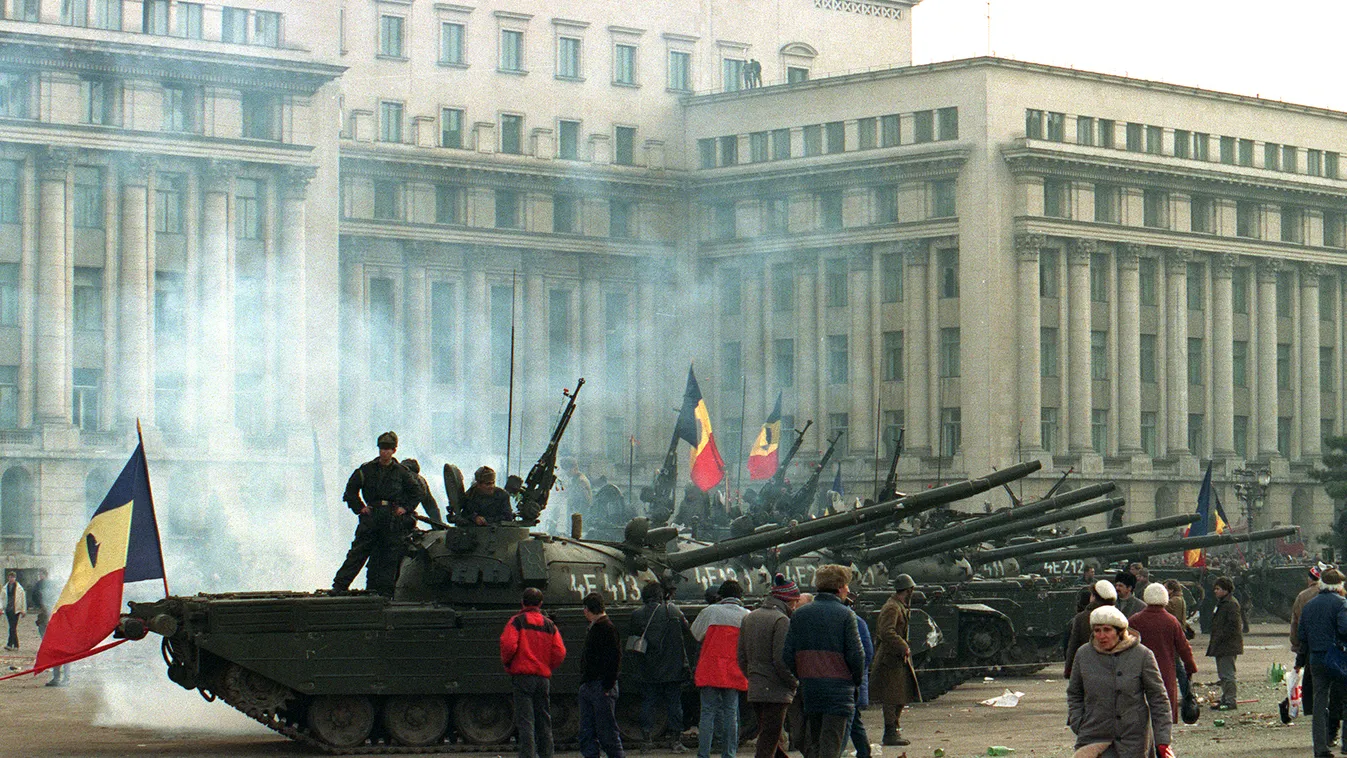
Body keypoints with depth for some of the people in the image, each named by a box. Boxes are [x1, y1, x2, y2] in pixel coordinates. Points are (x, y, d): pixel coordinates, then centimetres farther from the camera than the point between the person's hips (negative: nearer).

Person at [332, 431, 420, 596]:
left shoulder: (401, 472, 9)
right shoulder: (366, 469, 7)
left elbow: (415, 492, 19)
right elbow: (351, 490, 11)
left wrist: (405, 507, 7)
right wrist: (359, 508, 2)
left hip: (394, 519, 1)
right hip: (371, 516, -1)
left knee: (390, 556, -1)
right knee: (358, 552, -6)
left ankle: (385, 589, 4)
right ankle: (339, 585, -8)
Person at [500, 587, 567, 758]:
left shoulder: (517, 621, -1)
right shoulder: (549, 625, 11)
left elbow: (508, 645, -15)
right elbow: (560, 652, 2)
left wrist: (506, 663, 3)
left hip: (522, 675, -4)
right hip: (544, 677, 4)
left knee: (525, 720, -7)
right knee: (544, 720, 10)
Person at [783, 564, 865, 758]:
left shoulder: (799, 614, 6)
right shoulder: (845, 615, -7)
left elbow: (788, 655, 4)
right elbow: (856, 655, -11)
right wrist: (857, 680, 5)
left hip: (809, 688, 4)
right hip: (838, 688, -4)